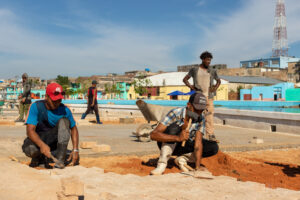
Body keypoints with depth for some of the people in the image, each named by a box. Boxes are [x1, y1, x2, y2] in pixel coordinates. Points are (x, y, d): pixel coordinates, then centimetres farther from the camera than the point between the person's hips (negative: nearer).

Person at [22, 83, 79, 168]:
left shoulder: (64, 110, -8)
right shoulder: (36, 107, -15)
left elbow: (73, 129, 1)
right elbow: (30, 130, -23)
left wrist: (75, 150, -13)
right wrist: (42, 145, -41)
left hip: (55, 141, 2)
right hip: (38, 140, -2)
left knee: (64, 120, -22)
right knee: (30, 149, -37)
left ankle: (60, 159, -25)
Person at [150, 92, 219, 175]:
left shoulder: (200, 119, -16)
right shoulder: (175, 113, -29)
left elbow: (198, 143, -22)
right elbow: (153, 135, -39)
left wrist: (198, 166, -36)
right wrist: (178, 138, -50)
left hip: (183, 146, 4)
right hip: (167, 144, -4)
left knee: (214, 147, -14)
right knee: (175, 127, -35)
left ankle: (182, 159, -5)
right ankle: (162, 164, -28)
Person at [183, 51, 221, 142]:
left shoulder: (212, 71, 13)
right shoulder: (194, 70, 7)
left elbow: (218, 81, 27)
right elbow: (185, 79, 12)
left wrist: (215, 88, 8)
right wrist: (191, 87, -2)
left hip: (209, 96, 2)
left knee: (209, 115, -3)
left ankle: (210, 135, 0)